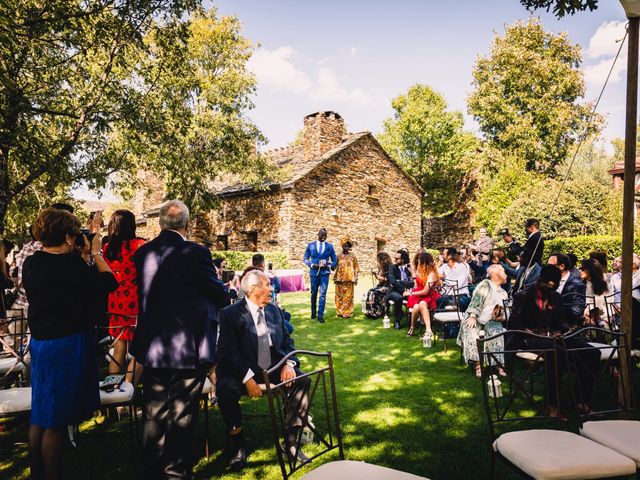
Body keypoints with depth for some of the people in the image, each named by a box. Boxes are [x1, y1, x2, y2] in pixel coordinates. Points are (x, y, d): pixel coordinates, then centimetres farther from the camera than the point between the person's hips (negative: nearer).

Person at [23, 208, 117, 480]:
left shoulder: (31, 264, 3)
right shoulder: (68, 264, -23)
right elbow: (109, 283, -14)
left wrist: (83, 257, 10)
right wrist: (95, 253, -4)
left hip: (40, 343, 9)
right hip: (67, 346, -9)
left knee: (40, 416, 19)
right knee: (56, 421, 4)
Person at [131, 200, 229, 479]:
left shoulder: (142, 253, 0)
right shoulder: (196, 253, -16)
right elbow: (220, 295, -6)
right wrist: (225, 296, 16)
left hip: (152, 348, 5)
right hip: (189, 349, -5)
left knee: (153, 413, 19)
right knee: (182, 414, 9)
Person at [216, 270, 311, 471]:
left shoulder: (275, 310, 8)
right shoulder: (230, 314, -9)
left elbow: (287, 341, 10)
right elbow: (228, 352, -15)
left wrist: (289, 364, -10)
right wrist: (248, 378, -24)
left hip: (273, 368, 5)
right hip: (242, 371, -4)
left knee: (302, 380, -18)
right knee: (226, 389, -33)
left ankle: (290, 440, -5)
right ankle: (237, 444, -9)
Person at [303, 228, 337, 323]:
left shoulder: (329, 246, 4)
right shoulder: (310, 245, 3)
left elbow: (334, 260, 10)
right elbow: (305, 259, 6)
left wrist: (330, 266, -10)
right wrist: (313, 265, -12)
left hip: (325, 273, 0)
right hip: (314, 272, 1)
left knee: (323, 294, -8)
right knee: (314, 293, 11)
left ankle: (320, 315, -3)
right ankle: (313, 312, 31)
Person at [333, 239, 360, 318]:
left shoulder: (352, 256, 4)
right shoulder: (339, 256, 6)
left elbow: (356, 267, 5)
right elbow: (335, 267, 9)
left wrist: (356, 278, 1)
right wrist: (335, 278, 6)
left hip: (349, 279, -1)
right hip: (340, 279, 1)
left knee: (348, 296, -2)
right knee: (339, 296, 4)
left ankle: (348, 313, 5)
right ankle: (340, 312, 13)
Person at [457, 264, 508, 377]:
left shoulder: (503, 293, 24)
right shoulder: (485, 285, 5)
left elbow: (504, 313, 24)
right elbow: (476, 301, -8)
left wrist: (500, 317, 0)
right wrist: (472, 316, -22)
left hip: (491, 321, 4)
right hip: (476, 319, -4)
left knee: (498, 333, -29)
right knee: (471, 333, -34)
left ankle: (500, 364, -31)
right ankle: (477, 364, -38)